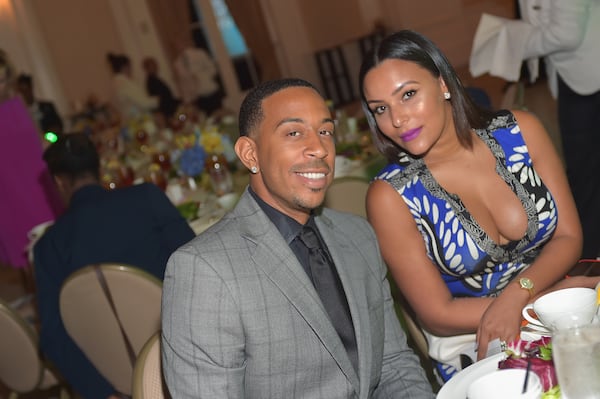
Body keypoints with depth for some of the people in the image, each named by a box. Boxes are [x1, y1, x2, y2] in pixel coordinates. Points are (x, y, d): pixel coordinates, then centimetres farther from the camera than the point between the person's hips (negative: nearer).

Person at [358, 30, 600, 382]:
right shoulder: (391, 196, -12)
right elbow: (438, 315, -9)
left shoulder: (519, 132, -4)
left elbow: (569, 237, 0)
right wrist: (554, 294, -13)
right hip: (471, 351, -3)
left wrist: (516, 294, -19)